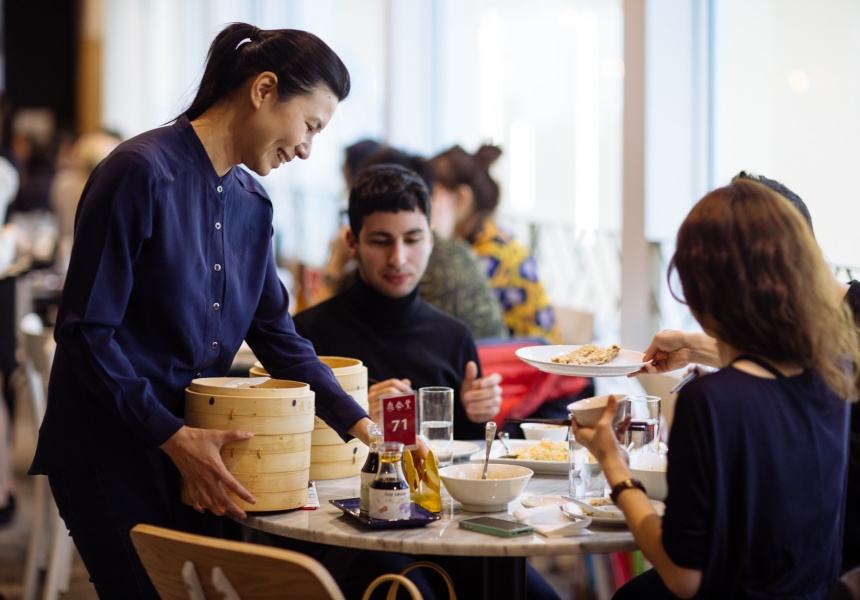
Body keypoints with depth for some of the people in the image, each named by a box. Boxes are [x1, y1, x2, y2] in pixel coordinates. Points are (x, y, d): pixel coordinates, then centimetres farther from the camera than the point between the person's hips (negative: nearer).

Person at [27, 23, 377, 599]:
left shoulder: (253, 204, 9)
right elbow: (86, 331, -17)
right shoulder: (142, 172, -16)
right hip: (107, 454, -7)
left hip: (192, 450, 7)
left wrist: (359, 423, 0)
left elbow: (277, 333, 12)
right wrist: (175, 438, -20)